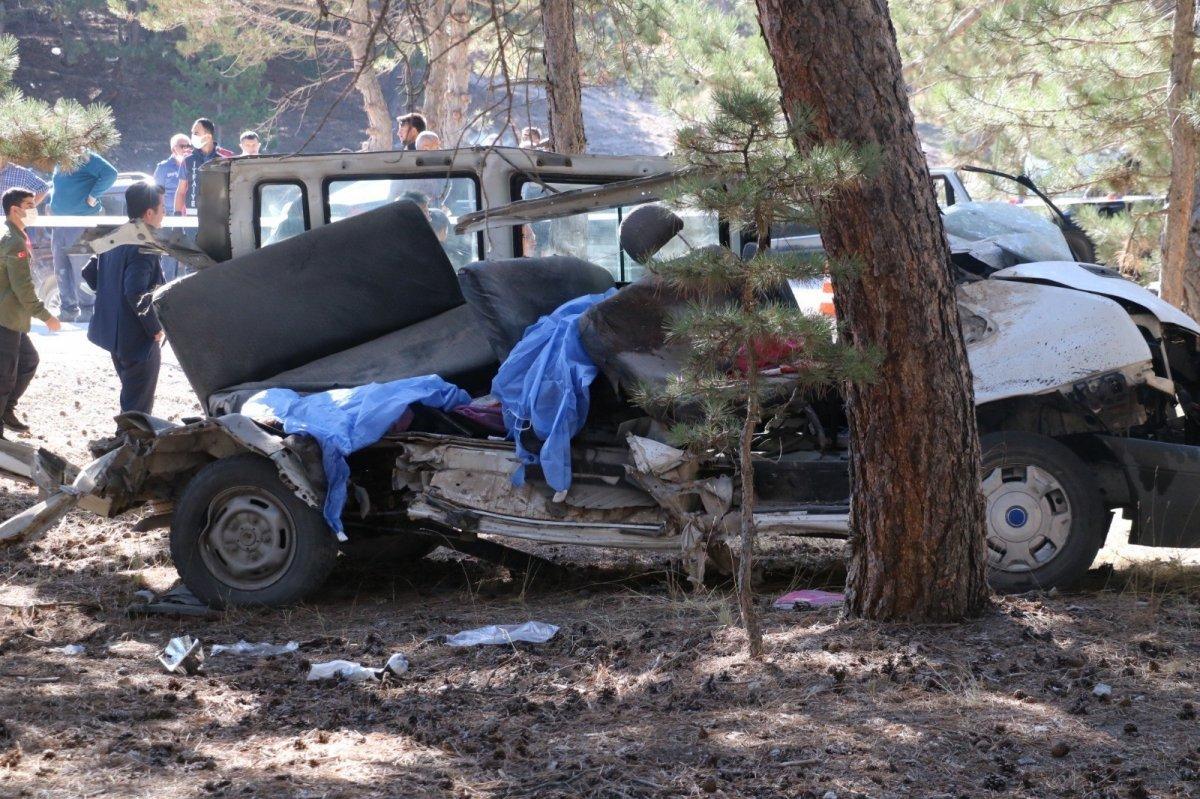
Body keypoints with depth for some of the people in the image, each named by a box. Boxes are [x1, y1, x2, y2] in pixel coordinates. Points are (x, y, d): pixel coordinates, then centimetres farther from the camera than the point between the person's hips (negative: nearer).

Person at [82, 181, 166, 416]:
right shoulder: (143, 248, -22)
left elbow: (90, 273, 14)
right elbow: (136, 293, -31)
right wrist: (156, 328, -20)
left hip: (113, 332, 9)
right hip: (138, 339, -9)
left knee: (130, 399, 24)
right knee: (139, 406, 0)